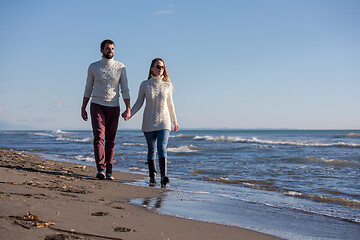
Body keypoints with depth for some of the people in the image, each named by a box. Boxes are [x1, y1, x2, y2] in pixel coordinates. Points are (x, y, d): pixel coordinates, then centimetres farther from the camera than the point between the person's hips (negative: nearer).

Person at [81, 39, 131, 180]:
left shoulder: (120, 68, 4)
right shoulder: (93, 67, 4)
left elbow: (125, 90, 3)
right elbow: (88, 89, 11)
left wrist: (128, 109, -6)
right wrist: (83, 108, 10)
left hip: (113, 107, 1)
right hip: (97, 106, -1)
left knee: (111, 140, 4)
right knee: (99, 137, -14)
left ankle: (109, 170, 9)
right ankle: (101, 169, -20)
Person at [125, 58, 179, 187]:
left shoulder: (167, 85, 3)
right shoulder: (145, 84, 0)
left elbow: (170, 104, 13)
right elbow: (139, 103, 6)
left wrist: (174, 121, 19)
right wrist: (129, 114, -8)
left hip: (164, 122, 0)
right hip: (149, 123, 0)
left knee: (162, 148, -14)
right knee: (151, 150, 6)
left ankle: (164, 176, -21)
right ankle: (152, 176, 17)